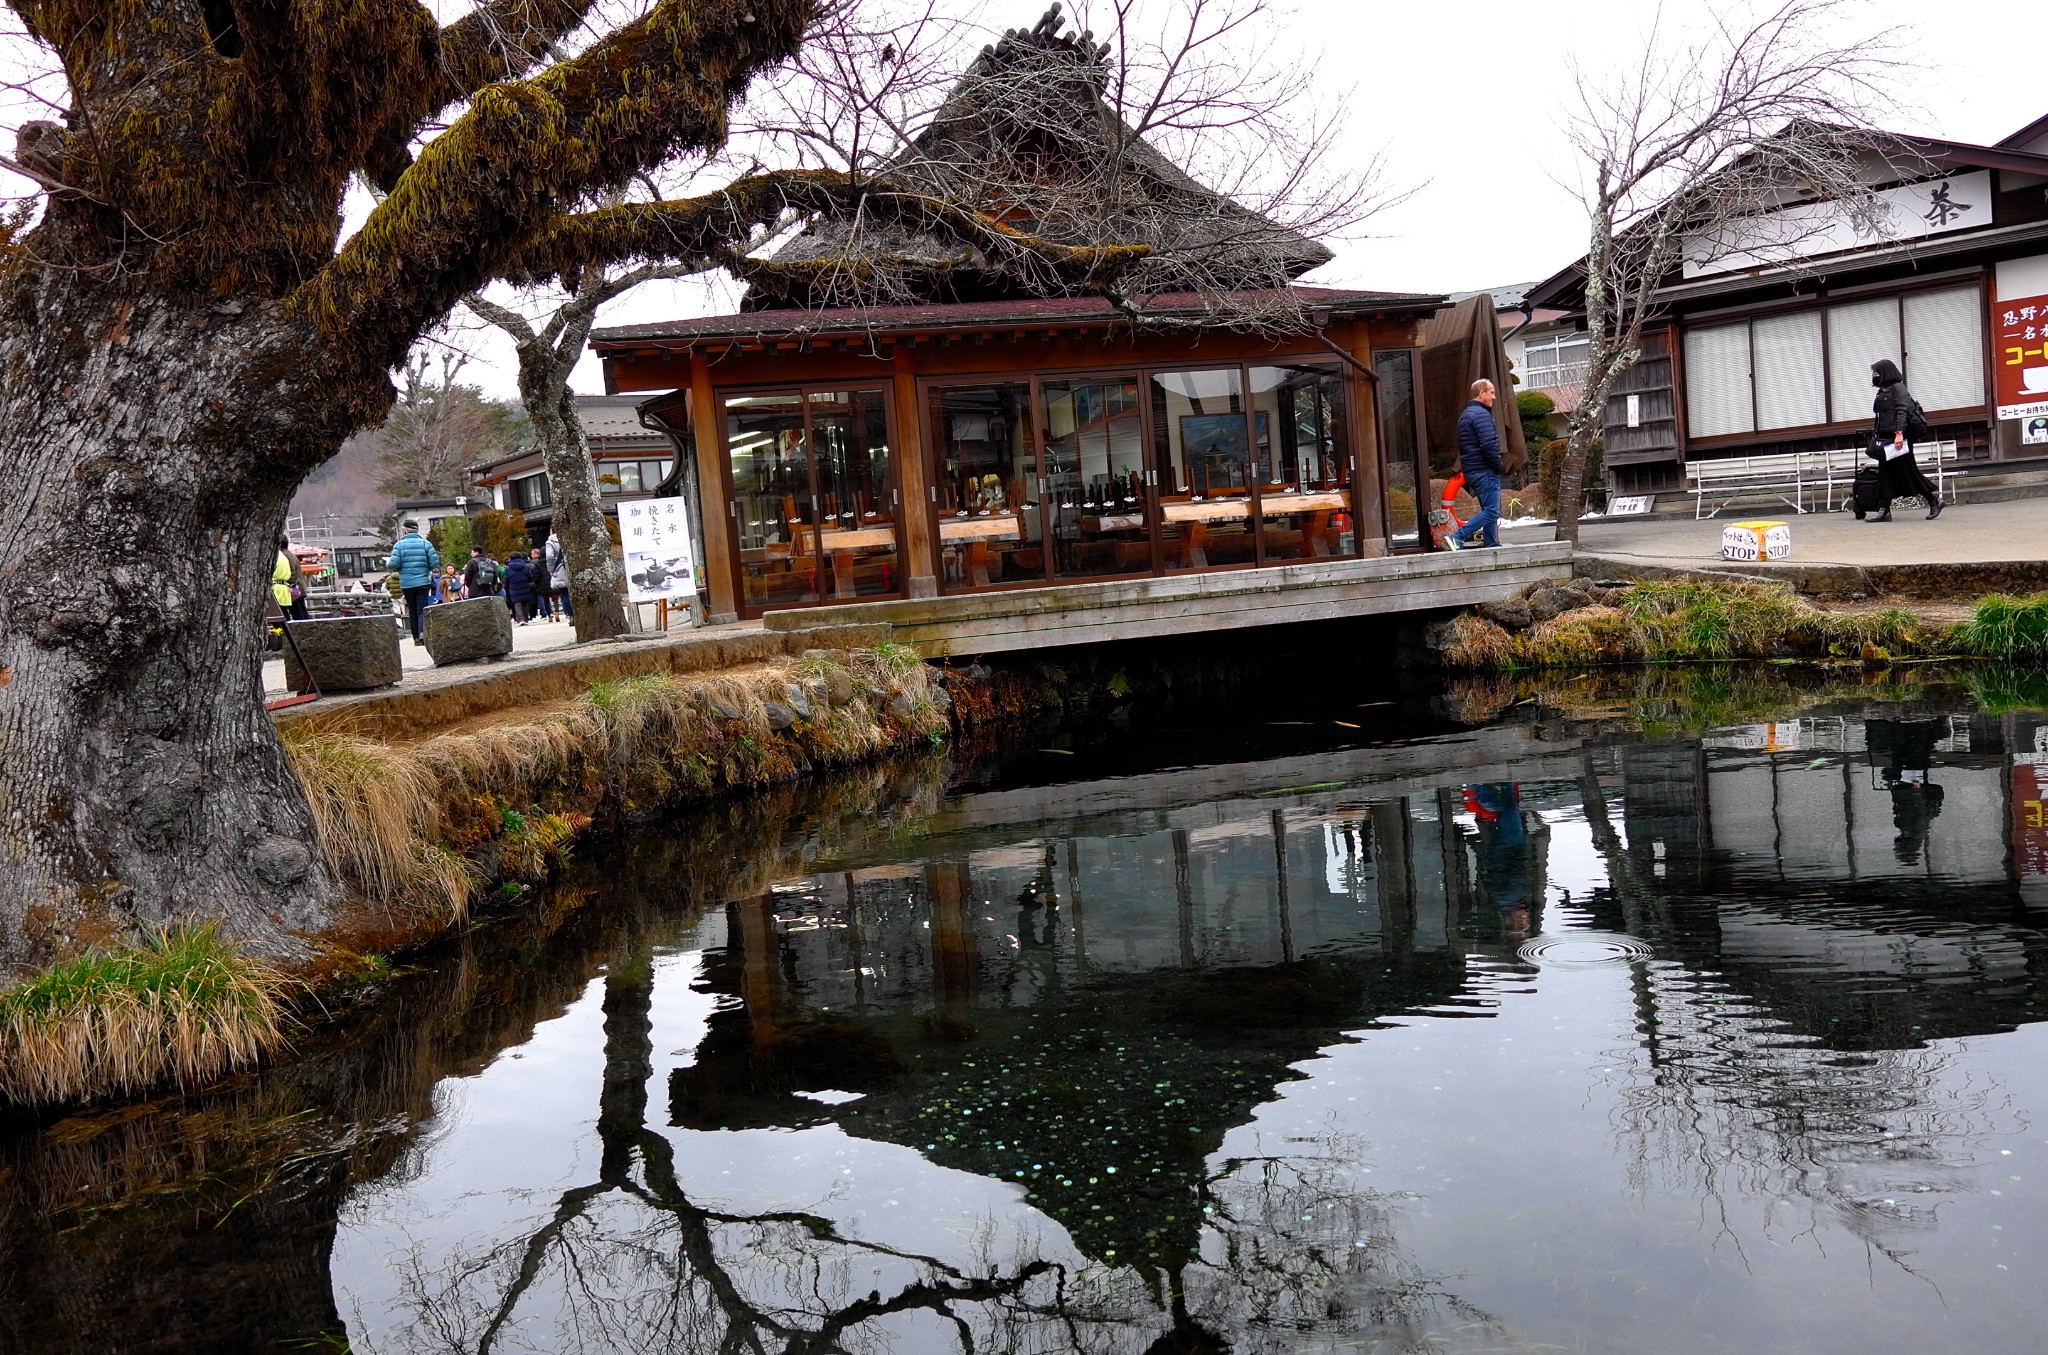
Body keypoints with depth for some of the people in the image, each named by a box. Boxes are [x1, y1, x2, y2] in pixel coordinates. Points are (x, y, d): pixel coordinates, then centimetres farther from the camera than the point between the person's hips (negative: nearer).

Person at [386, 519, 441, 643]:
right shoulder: (425, 543, -2)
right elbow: (435, 563, -6)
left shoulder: (399, 544, -2)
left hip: (406, 583, 1)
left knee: (412, 611, 14)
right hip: (423, 582, -1)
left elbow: (394, 564, -10)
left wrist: (402, 567, 12)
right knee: (422, 610, -4)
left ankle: (416, 638, 15)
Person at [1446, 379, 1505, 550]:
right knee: (1491, 511, -12)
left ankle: (1491, 546, 14)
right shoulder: (1481, 414, -13)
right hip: (1485, 471, -10)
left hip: (1471, 471, 10)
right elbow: (1489, 445, -22)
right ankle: (1457, 537, -20)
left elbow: (1463, 446, 25)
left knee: (1490, 511, 14)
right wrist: (1500, 466, -10)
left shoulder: (1465, 415, 19)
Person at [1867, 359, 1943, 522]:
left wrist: (1899, 433, -26)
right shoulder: (1881, 392, 17)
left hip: (1899, 437, -9)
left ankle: (1933, 501, 10)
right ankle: (1884, 510, 1)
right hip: (1885, 438, 9)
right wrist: (1876, 436, 16)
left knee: (1908, 471, -4)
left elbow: (1902, 412, -17)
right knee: (1885, 473, 3)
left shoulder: (1898, 388, -7)